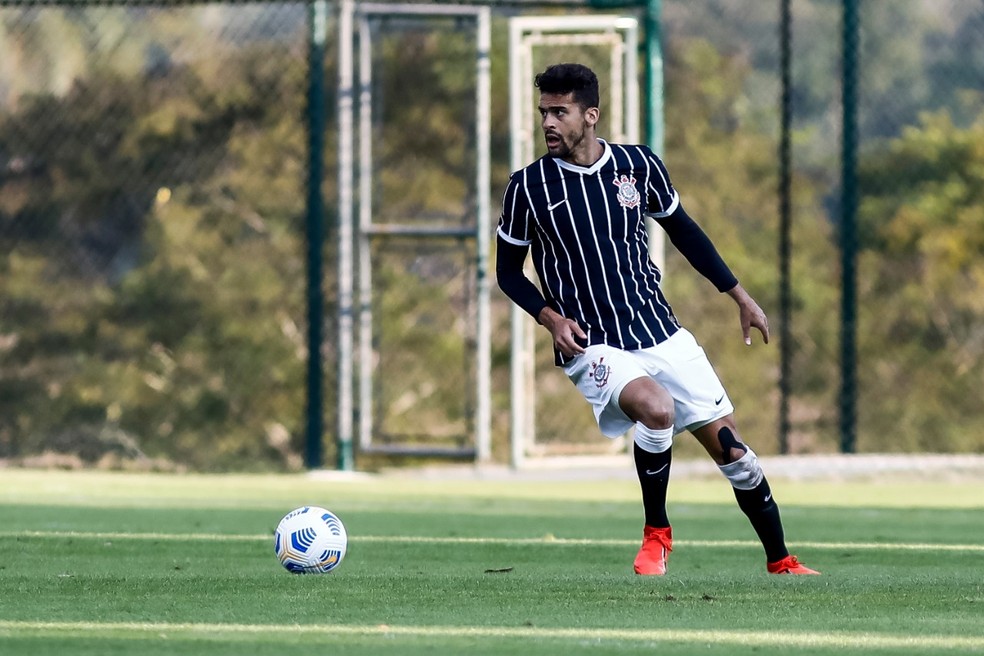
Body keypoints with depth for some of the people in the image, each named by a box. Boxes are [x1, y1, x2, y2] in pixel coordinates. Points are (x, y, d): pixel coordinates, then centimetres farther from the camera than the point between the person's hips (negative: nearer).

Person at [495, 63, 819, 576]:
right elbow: (508, 270, 5)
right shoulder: (528, 187, -6)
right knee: (656, 406, -33)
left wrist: (740, 296, 17)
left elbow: (682, 230, 16)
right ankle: (657, 533, -12)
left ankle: (780, 561, 19)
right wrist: (550, 318, -13)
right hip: (592, 349, -3)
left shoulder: (639, 165, 0)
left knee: (728, 444, 1)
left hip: (662, 335, 3)